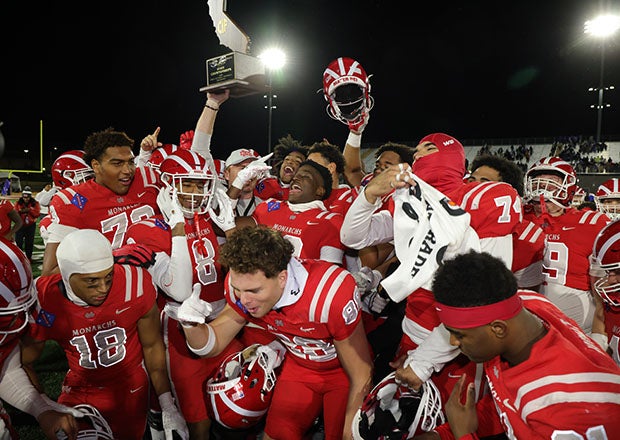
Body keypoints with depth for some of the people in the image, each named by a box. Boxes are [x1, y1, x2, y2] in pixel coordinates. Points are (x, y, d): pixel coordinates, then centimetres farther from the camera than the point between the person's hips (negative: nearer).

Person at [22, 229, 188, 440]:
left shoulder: (134, 285, -25)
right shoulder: (42, 303, -23)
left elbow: (152, 346, -11)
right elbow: (23, 363, -5)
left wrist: (168, 406, -6)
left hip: (130, 388, -1)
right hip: (79, 390, 1)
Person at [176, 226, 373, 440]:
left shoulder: (331, 294, -37)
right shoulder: (243, 282, -22)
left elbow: (361, 376, -22)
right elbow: (213, 344, -8)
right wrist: (191, 324, -29)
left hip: (343, 371, -3)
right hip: (299, 366, 4)